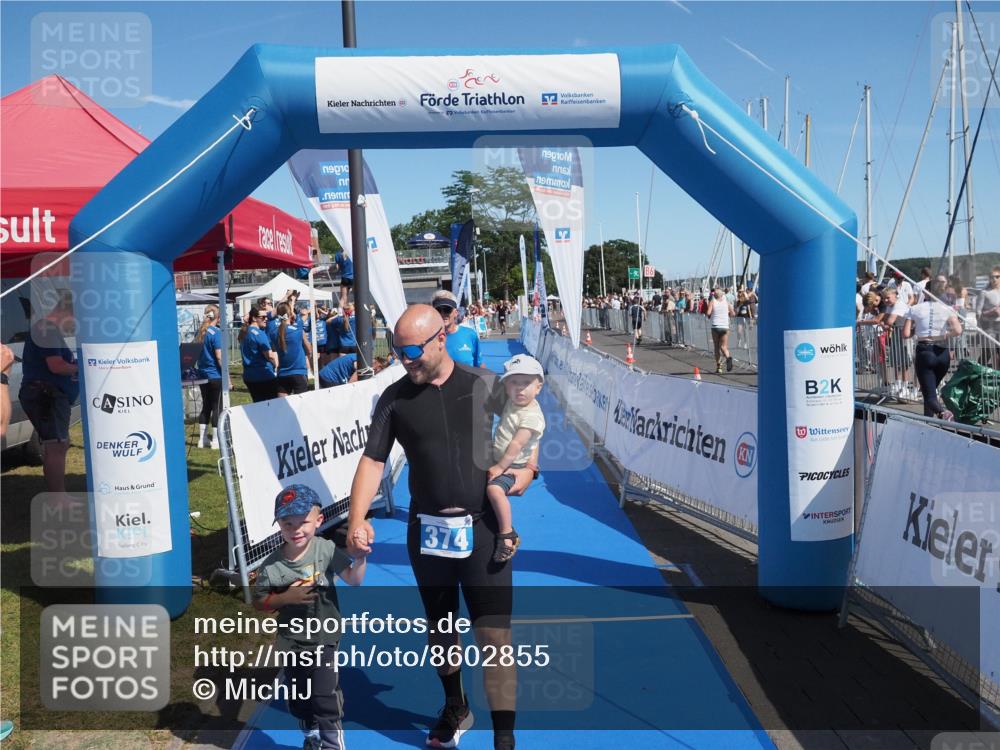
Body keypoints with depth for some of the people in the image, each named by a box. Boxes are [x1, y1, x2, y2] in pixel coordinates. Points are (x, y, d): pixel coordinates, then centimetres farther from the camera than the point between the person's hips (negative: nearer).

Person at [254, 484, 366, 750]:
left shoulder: (326, 550, -15)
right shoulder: (272, 565, -13)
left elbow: (353, 580, -16)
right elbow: (259, 602, -4)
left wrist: (360, 558, -34)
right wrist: (285, 598, -21)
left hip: (324, 638, -2)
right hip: (291, 642, 2)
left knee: (325, 696, -5)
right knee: (298, 698, 18)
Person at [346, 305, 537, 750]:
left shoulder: (485, 385, -3)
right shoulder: (395, 398, -1)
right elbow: (373, 460, -4)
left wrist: (528, 468, -7)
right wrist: (357, 518, -17)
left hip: (482, 528, -2)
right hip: (426, 531, 2)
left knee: (494, 634, -3)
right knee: (439, 629, 19)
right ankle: (455, 709, 44)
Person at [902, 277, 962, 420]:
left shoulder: (915, 309, 0)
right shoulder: (948, 309, 1)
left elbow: (906, 334, -5)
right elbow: (958, 331, -14)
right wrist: (946, 335, 7)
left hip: (924, 352, -2)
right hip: (942, 354, 3)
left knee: (929, 394, -6)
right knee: (931, 388, 24)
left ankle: (942, 411, -37)